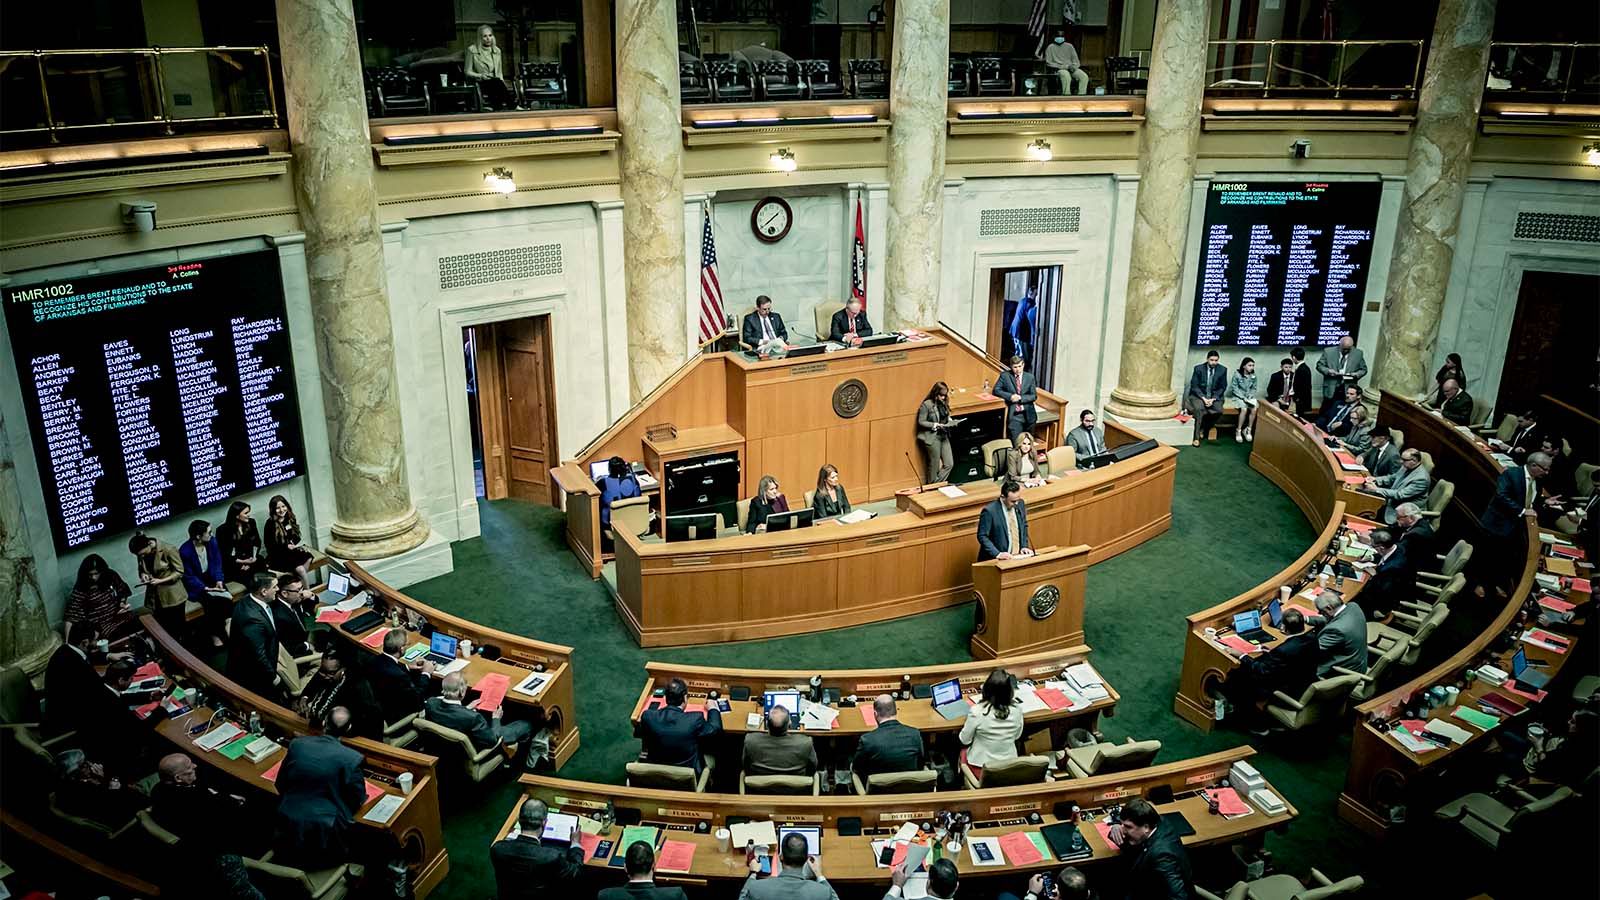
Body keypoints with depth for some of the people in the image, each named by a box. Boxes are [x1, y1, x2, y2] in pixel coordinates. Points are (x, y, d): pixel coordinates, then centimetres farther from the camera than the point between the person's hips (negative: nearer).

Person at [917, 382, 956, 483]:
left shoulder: (944, 404, 7)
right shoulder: (926, 405, -12)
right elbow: (921, 422, -11)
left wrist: (951, 422, -3)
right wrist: (935, 425, -20)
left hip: (944, 436, 6)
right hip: (932, 438, -6)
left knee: (949, 464, 4)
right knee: (934, 466, 5)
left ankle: (937, 484, 20)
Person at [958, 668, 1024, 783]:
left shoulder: (977, 711, -26)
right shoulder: (1017, 709, -17)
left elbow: (965, 740, -10)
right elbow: (1017, 736, 2)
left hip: (981, 769, -3)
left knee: (964, 748, 27)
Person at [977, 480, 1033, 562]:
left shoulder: (1020, 504, 3)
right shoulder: (989, 511, -14)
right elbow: (982, 536, -10)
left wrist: (1024, 546, 4)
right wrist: (997, 554, -18)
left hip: (1018, 556, 5)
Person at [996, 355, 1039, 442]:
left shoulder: (1030, 377, 4)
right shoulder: (1005, 375, 0)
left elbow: (1034, 396, 2)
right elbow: (996, 390, -2)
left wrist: (1020, 398, -15)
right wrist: (1010, 396, -16)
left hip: (1028, 414, 2)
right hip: (1014, 415, -2)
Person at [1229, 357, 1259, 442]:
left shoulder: (1253, 376, 5)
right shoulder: (1237, 374, -8)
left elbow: (1254, 388, 9)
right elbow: (1234, 388, -9)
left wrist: (1250, 397, -9)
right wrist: (1243, 398, -17)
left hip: (1249, 397, 4)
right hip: (1239, 396, -4)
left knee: (1254, 409, -26)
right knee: (1244, 409, -32)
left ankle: (1248, 430, -12)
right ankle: (1238, 431, -21)